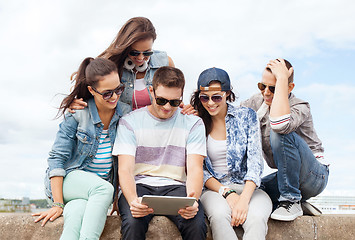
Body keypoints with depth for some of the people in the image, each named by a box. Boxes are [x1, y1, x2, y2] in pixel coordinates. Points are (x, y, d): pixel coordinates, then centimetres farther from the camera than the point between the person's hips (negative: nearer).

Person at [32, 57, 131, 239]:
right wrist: (57, 204, -15)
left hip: (102, 186, 2)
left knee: (78, 213, -33)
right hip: (69, 178, -2)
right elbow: (57, 158, -9)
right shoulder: (77, 114, -10)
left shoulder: (126, 114, -1)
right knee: (104, 188, -35)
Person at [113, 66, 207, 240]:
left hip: (175, 185, 1)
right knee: (133, 223, -33)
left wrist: (192, 200, -25)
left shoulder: (193, 123, 7)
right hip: (139, 185, 0)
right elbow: (125, 169, -4)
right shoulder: (130, 122, 4)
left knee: (196, 224, -30)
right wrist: (133, 200, -27)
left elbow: (194, 168, -2)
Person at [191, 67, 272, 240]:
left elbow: (255, 162, -4)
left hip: (248, 188, 0)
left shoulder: (247, 116, 4)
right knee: (219, 216, -35)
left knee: (256, 218, -34)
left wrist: (244, 199, -20)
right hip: (214, 189, 0)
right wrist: (226, 192, -13)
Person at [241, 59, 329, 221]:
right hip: (285, 177, 7)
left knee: (280, 133, -31)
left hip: (315, 176, -7)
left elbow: (279, 124, -43)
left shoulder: (300, 107, -20)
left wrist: (282, 79, -34)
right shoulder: (257, 102, 1)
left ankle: (291, 201, -19)